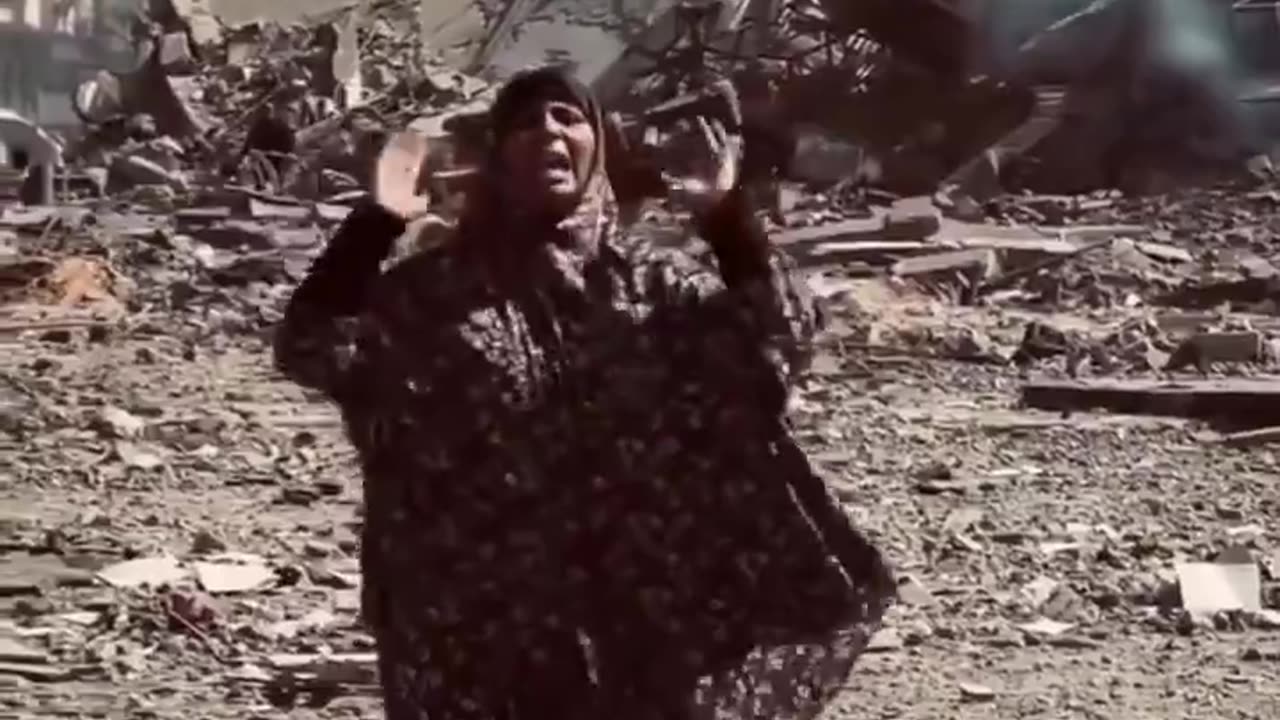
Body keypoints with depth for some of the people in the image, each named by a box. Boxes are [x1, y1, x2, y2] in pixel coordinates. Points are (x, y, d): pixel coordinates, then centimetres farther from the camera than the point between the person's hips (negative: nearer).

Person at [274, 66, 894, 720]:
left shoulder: (648, 273, 3)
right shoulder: (442, 287, 0)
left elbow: (778, 336, -8)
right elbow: (310, 348, -9)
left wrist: (726, 217, -18)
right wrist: (376, 224, -17)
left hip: (636, 610, 1)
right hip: (489, 622, -1)